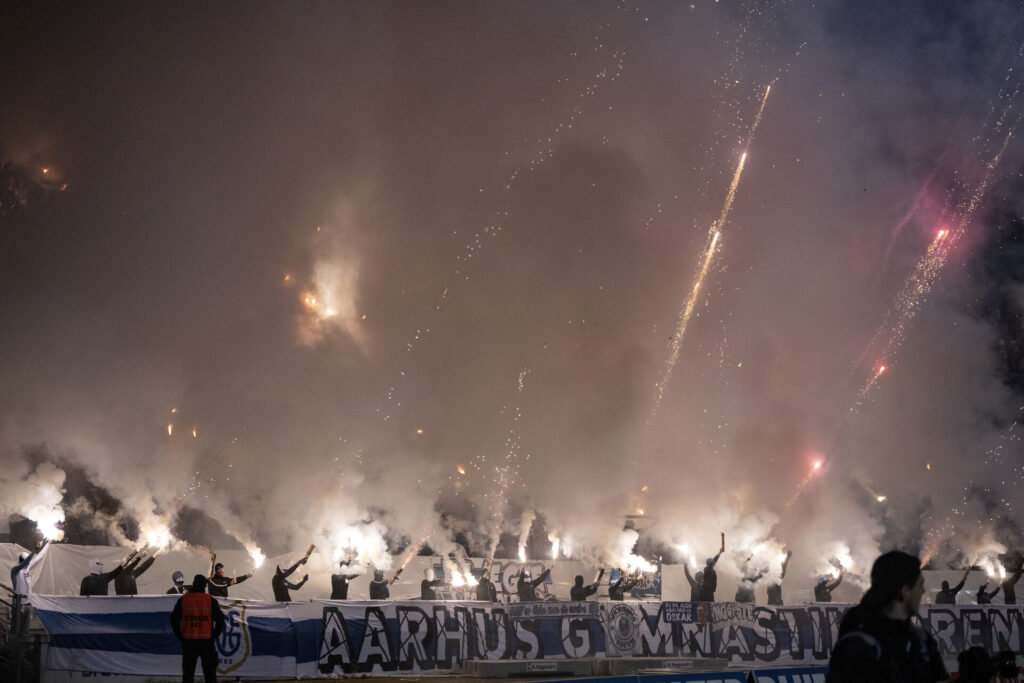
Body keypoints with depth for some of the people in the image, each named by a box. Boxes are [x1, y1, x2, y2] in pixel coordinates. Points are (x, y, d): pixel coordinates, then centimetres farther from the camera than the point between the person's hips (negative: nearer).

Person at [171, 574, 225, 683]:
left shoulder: (182, 600, 2)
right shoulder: (210, 600, -2)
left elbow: (174, 619, 3)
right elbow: (220, 619, -4)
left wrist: (180, 636, 9)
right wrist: (214, 636, 5)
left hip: (188, 642, 1)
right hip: (206, 641, -1)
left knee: (188, 673, 7)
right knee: (210, 673, 6)